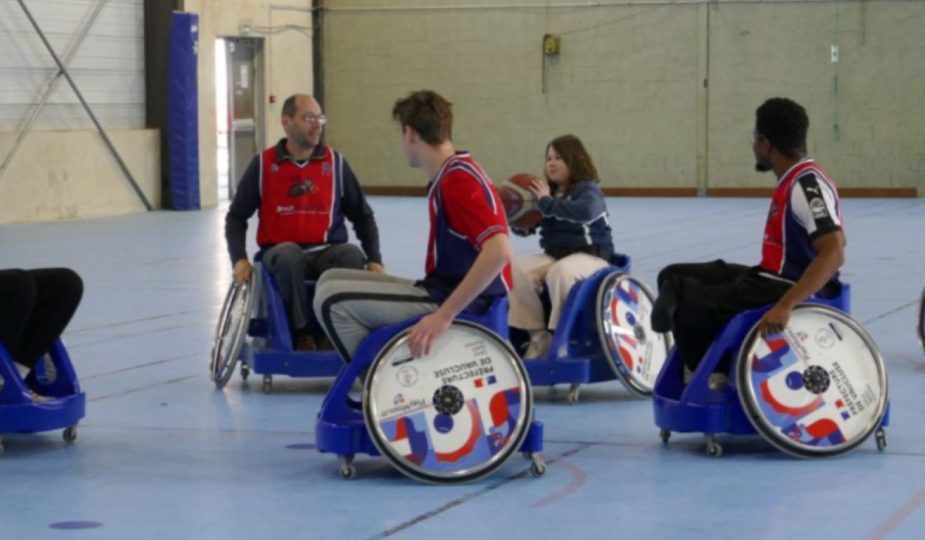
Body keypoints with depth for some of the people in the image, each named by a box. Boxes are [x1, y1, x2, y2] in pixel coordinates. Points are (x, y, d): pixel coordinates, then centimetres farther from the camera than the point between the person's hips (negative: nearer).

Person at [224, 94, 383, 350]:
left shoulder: (335, 163, 4)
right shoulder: (263, 164, 1)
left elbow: (362, 216, 10)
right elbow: (236, 216, 7)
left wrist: (375, 260, -3)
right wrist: (239, 259, -8)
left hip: (328, 252, 1)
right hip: (281, 252, -1)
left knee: (353, 255, -32)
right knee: (288, 254, -37)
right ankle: (301, 332, -24)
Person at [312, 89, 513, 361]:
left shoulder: (457, 180, -19)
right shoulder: (448, 176, 12)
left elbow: (498, 251, -30)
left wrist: (444, 314, -32)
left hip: (463, 303, -10)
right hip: (442, 290, 10)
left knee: (333, 299, -17)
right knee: (332, 280, 15)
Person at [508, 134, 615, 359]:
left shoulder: (588, 190, -9)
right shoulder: (546, 191, 10)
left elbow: (586, 211, -35)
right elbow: (524, 228, 13)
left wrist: (548, 202, -31)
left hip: (590, 255, -6)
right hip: (553, 254, 6)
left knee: (560, 272, -38)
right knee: (517, 269, -20)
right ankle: (537, 334, -15)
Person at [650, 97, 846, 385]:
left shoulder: (808, 185, -19)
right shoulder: (793, 180, 11)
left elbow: (833, 254, -31)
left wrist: (785, 306, -38)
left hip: (790, 289, -11)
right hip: (771, 280, 11)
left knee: (685, 301, -22)